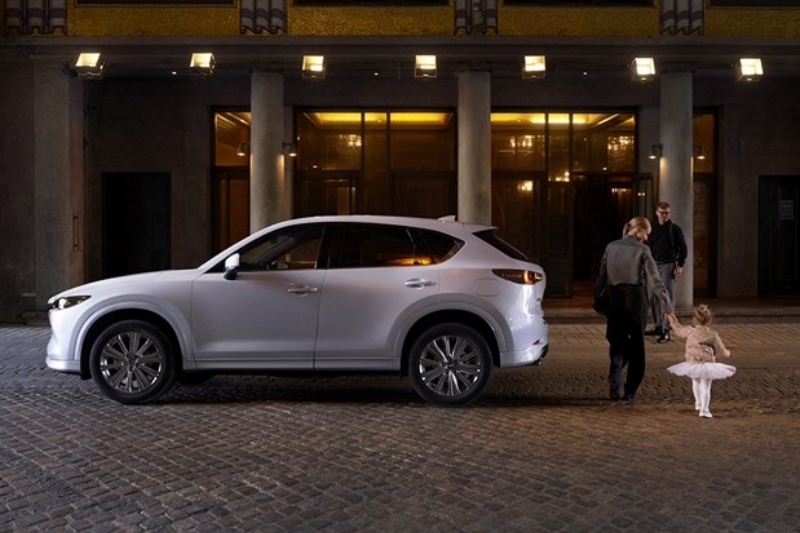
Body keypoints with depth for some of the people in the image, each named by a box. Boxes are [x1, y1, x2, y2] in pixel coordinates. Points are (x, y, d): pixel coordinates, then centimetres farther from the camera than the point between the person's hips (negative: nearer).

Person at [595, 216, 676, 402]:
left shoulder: (611, 247, 5)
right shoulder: (642, 250, -5)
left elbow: (601, 276, 5)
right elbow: (655, 279, -9)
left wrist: (597, 299, 13)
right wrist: (667, 305, -6)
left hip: (615, 298, 2)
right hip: (635, 298, -2)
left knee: (617, 342, 11)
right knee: (636, 344, 11)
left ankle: (614, 384, -9)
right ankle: (631, 390, 14)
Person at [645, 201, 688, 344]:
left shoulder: (675, 229, -1)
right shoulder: (653, 229, 10)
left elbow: (683, 248, 0)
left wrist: (680, 265, -8)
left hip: (668, 266, -5)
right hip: (654, 265, 5)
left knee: (667, 297, -8)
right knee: (653, 297, 9)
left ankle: (666, 330, -7)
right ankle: (658, 326, 22)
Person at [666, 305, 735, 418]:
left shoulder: (690, 330, -3)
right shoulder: (713, 334, -5)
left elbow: (679, 331, 18)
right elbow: (720, 349, 6)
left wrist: (673, 321, 34)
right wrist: (727, 353, 28)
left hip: (692, 363, 2)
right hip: (707, 364, -2)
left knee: (695, 382, 27)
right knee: (706, 387, 4)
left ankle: (698, 403, 40)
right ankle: (704, 409, -6)